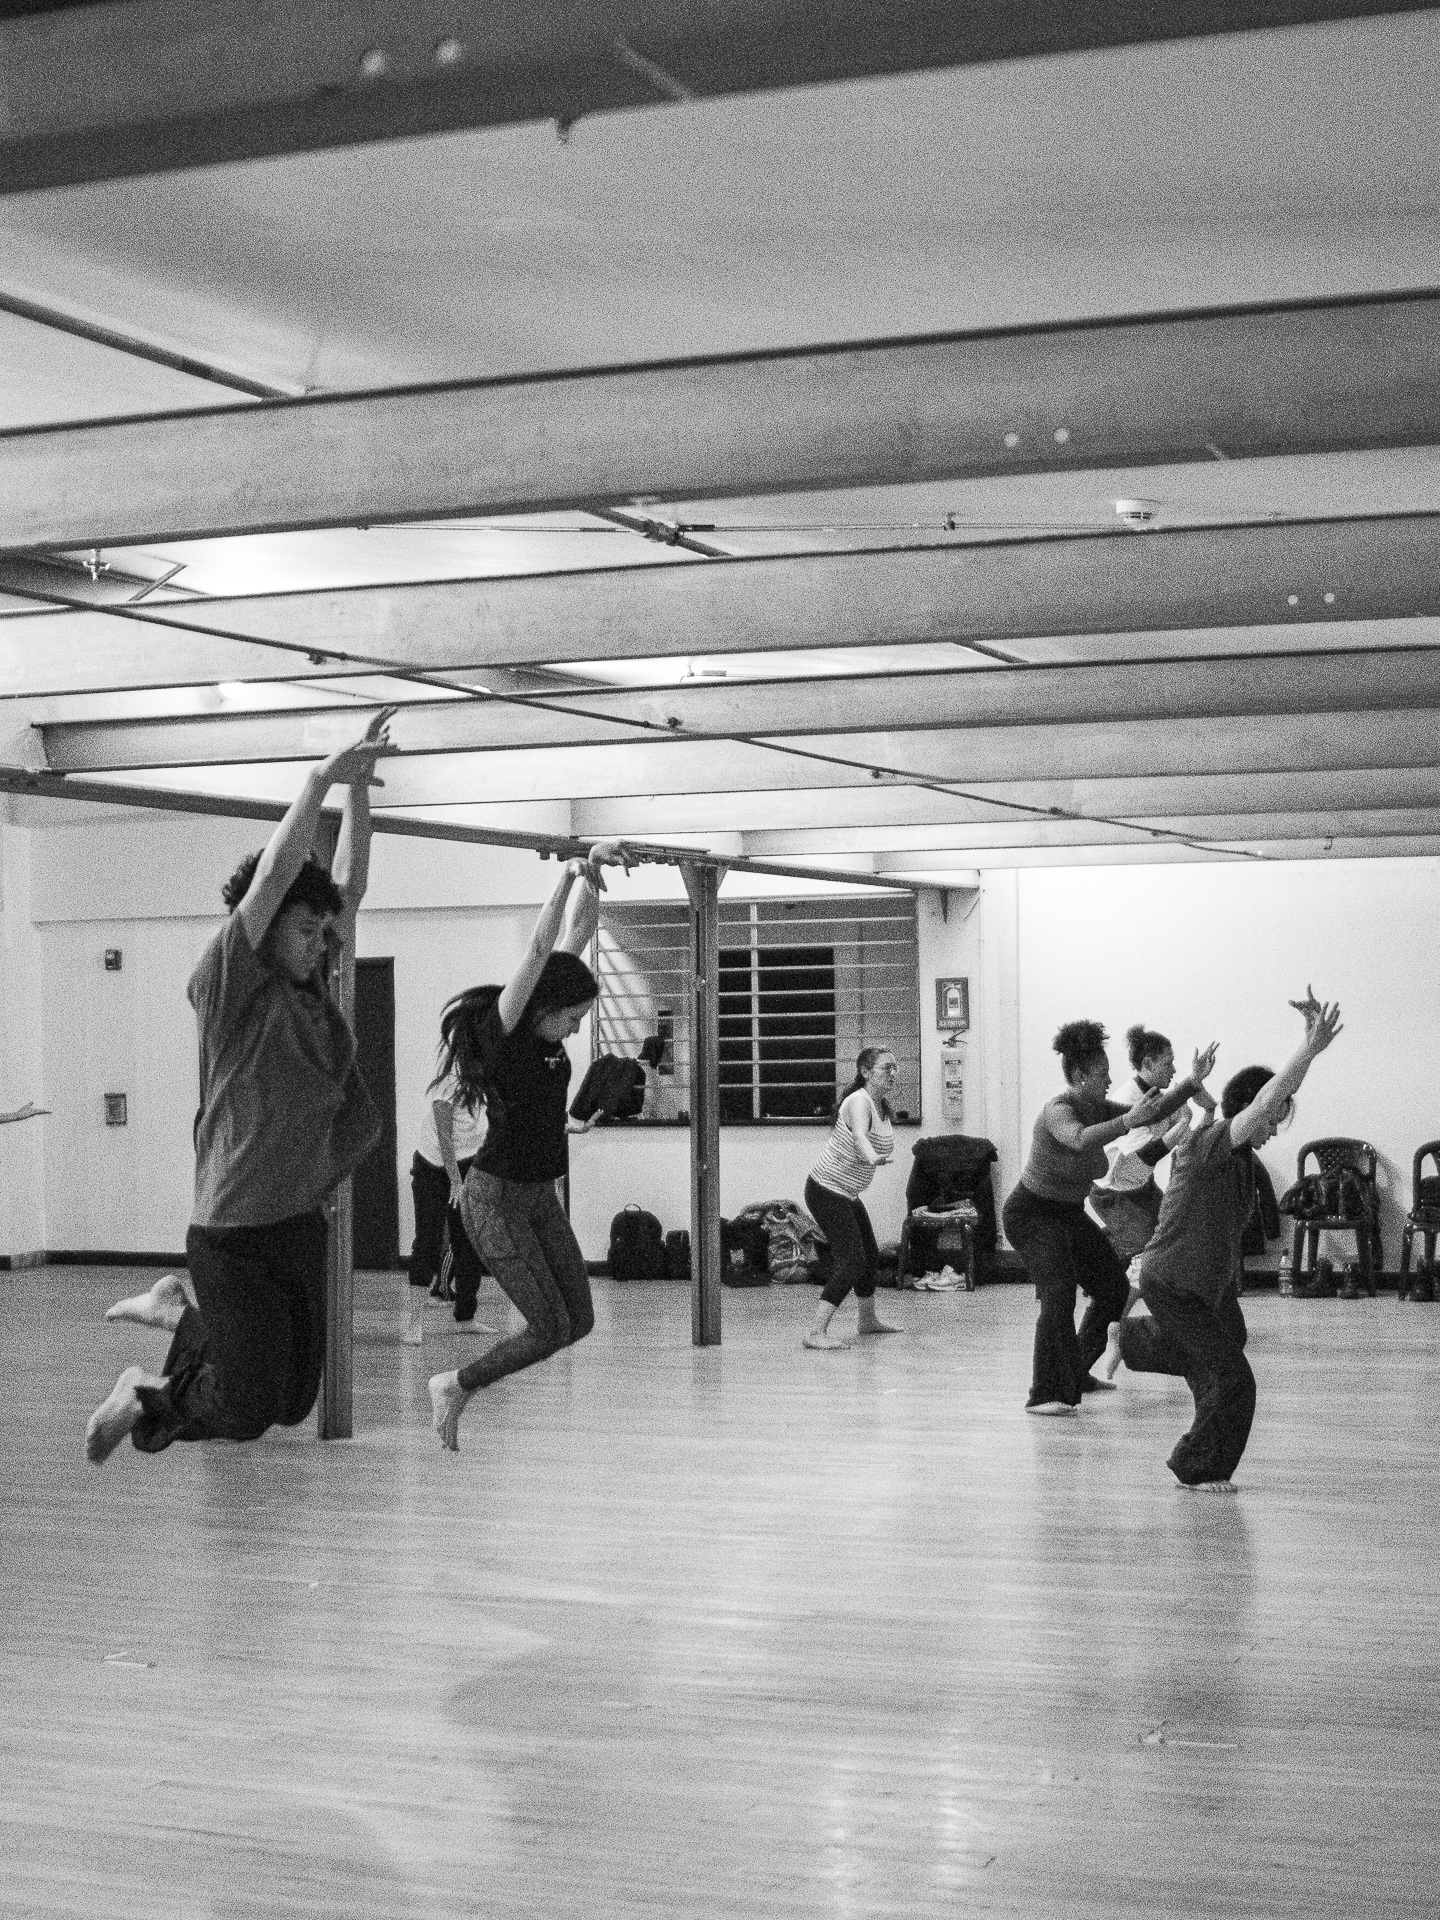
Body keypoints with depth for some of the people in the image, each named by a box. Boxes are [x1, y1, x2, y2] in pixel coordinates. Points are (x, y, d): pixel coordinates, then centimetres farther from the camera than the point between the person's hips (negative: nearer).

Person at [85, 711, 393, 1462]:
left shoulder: (308, 987, 7)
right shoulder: (229, 984, -12)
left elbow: (349, 888, 11)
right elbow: (275, 873, -21)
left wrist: (358, 791, 6)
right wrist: (321, 781, -20)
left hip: (299, 1224, 8)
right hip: (236, 1233, -8)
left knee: (293, 1401, 16)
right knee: (245, 1411, -4)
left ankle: (183, 1309, 37)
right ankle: (145, 1398, 24)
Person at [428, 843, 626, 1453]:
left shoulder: (547, 1033, 0)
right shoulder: (502, 1032, -19)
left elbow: (575, 936, 1)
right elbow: (540, 949, -29)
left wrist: (591, 876, -8)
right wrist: (568, 877, -36)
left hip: (540, 1195, 8)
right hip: (496, 1197, -8)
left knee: (579, 1321, 7)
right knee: (548, 1330, -7)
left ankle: (458, 1384, 22)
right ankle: (453, 1386, 15)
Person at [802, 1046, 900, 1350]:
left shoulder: (882, 1106, 6)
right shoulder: (859, 1101, -23)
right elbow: (859, 1135, -45)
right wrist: (873, 1157, -62)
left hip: (847, 1195, 10)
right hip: (826, 1191, -10)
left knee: (870, 1256, 20)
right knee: (851, 1260, -18)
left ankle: (868, 1320, 40)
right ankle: (816, 1332, -21)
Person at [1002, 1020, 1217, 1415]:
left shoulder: (1097, 1109, -1)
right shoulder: (1058, 1111, -25)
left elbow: (1154, 1113, -1)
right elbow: (1080, 1140, -47)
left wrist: (1193, 1082, -12)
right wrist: (1126, 1122, -59)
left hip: (1070, 1213, 10)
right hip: (1032, 1213, -10)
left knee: (1113, 1288, 15)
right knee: (1058, 1295, -25)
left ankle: (1076, 1372, 29)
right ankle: (1043, 1395, -21)